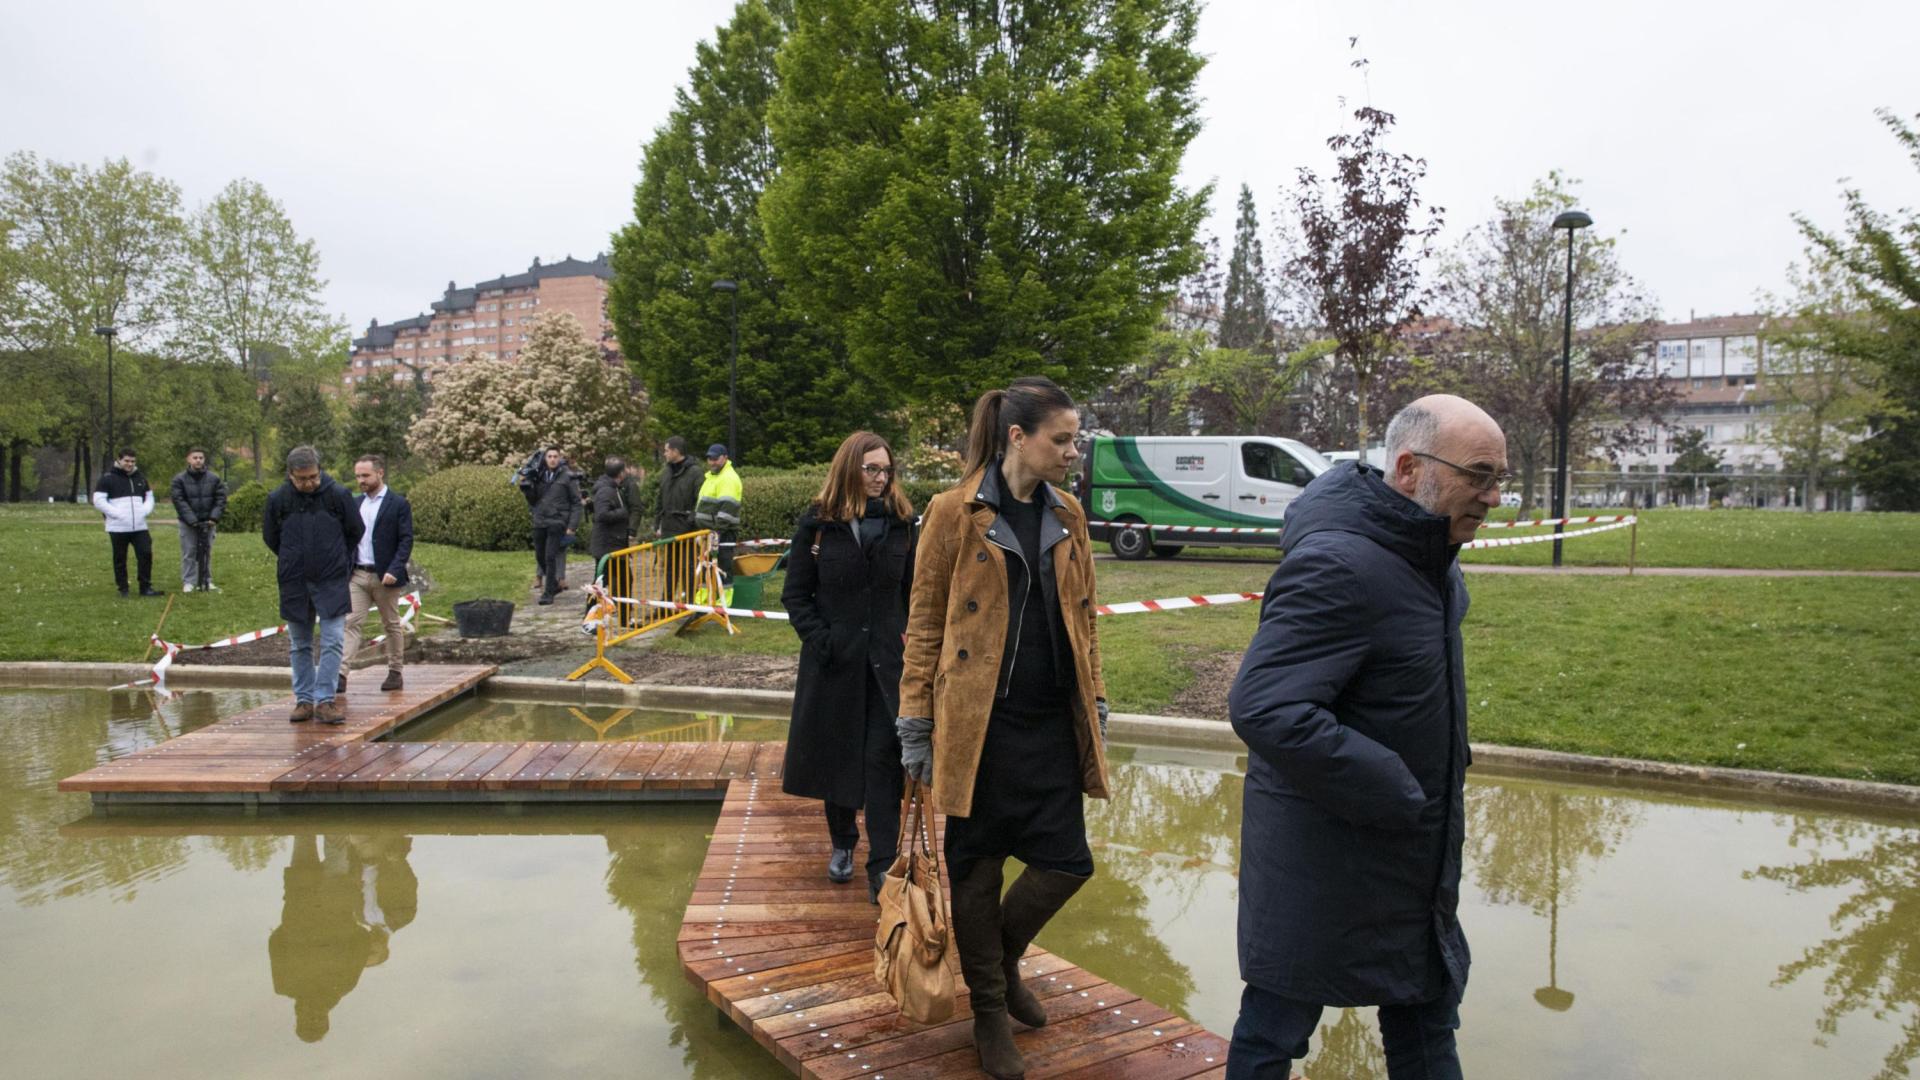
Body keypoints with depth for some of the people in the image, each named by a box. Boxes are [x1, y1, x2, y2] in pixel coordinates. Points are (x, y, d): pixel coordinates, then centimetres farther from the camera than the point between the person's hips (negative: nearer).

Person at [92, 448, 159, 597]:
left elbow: (149, 497, 20)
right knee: (120, 559, 5)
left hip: (140, 526, 4)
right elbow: (98, 500, -7)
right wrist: (116, 513, -15)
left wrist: (145, 510, 0)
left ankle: (146, 587, 6)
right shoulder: (108, 478, -3)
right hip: (118, 527, -4)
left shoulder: (140, 477, 13)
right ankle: (123, 589, 14)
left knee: (146, 554, -2)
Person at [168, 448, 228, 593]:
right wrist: (192, 520, -17)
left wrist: (214, 517, -12)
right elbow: (179, 501, -10)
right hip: (188, 523, -2)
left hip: (208, 522, 2)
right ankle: (188, 582, 8)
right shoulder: (179, 479, -5)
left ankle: (207, 581, 17)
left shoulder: (214, 479, 1)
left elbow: (221, 499, 0)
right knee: (189, 553, 2)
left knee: (207, 552, 8)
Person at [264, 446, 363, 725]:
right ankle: (304, 700, 18)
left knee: (333, 641, -7)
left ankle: (324, 701, -2)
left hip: (332, 582, -2)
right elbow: (271, 537, 12)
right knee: (299, 646, 10)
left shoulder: (338, 495, -8)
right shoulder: (277, 499, -5)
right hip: (294, 584, 2)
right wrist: (293, 562, 15)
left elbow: (356, 531, 7)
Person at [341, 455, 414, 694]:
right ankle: (340, 674, -12)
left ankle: (395, 673, 18)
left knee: (391, 625, 8)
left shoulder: (399, 504, -5)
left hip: (385, 576, -4)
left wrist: (394, 570, -20)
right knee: (350, 622, -6)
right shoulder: (355, 503, 11)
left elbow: (406, 541, -10)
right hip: (357, 575, 4)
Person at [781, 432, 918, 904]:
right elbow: (795, 594, 1)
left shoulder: (901, 523, 1)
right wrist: (821, 639, -10)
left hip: (886, 660, 0)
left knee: (884, 758, -4)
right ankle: (842, 843, 33)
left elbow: (913, 590, 7)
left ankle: (882, 866, 0)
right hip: (833, 659, 0)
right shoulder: (817, 524, -3)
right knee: (835, 753, 12)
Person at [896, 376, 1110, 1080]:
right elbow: (923, 623, -5)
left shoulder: (1067, 516, 8)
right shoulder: (955, 512, -7)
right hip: (979, 723, -5)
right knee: (977, 868, 7)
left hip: (1054, 723, 5)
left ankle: (1001, 956, 35)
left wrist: (1096, 704, 13)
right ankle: (989, 1011, 28)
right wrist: (915, 722, -5)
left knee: (1067, 863, 6)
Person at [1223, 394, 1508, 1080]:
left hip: (1412, 855, 9)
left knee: (1427, 1020, 21)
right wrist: (1398, 795, -27)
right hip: (1321, 852, -9)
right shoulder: (1337, 566, -27)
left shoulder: (1430, 555, 4)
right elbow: (1264, 710, -35)